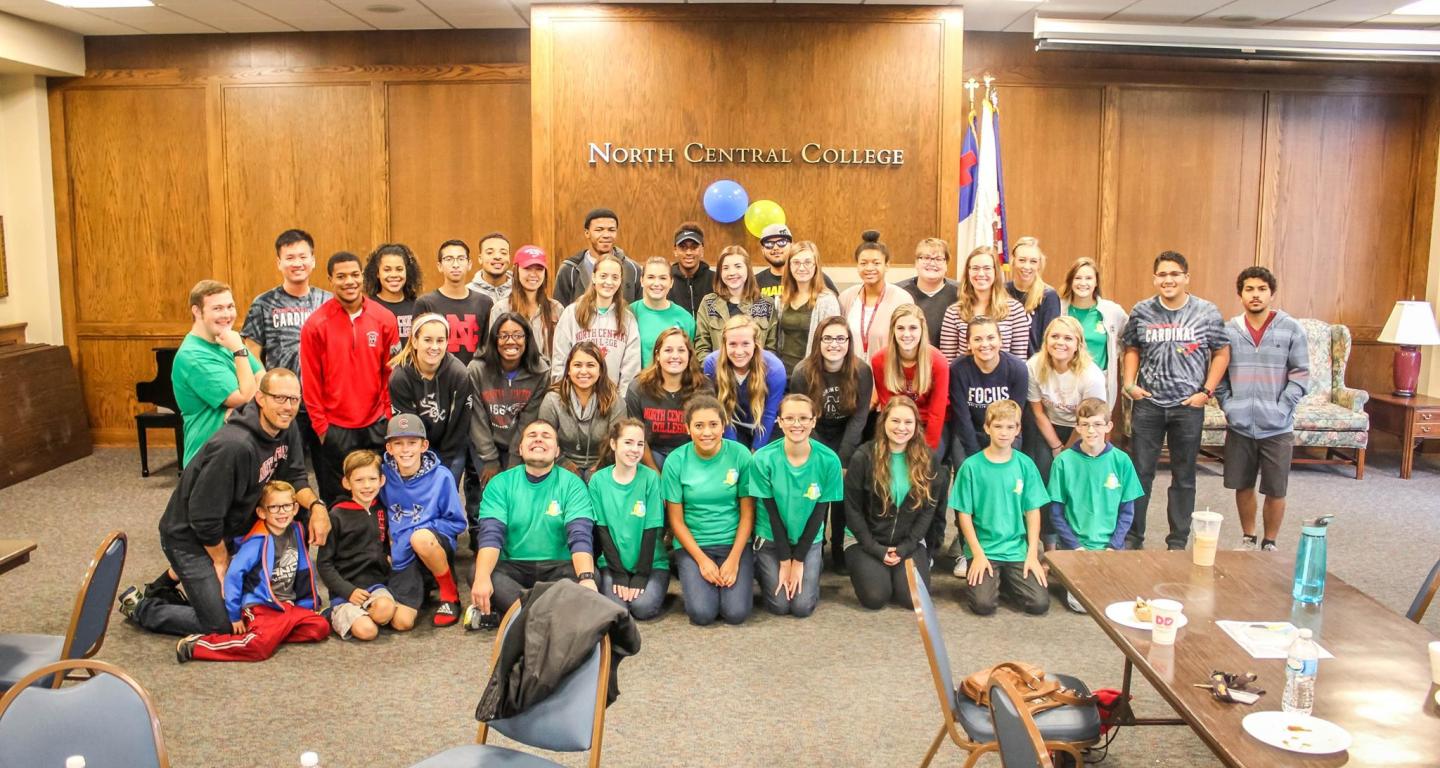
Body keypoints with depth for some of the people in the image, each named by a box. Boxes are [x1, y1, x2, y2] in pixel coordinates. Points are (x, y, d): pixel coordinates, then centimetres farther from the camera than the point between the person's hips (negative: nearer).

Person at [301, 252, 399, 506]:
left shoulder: (385, 319, 0)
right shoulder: (315, 325, -5)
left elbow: (391, 373, 4)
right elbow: (311, 382, -2)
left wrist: (389, 418, 1)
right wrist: (320, 426, -4)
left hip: (376, 426, 2)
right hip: (334, 428, -1)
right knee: (336, 501, 10)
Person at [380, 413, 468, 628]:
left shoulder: (441, 476, -10)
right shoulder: (384, 475, -3)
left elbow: (457, 523, -5)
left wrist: (420, 532, -16)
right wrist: (388, 547, -2)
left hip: (435, 547, -2)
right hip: (401, 557, 2)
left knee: (420, 538, -39)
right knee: (401, 622, -19)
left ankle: (450, 595, -13)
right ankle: (421, 590, 17)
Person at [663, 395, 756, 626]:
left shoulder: (740, 454, -9)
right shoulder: (676, 461, -8)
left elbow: (747, 512, -4)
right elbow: (675, 519, -3)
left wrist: (734, 559, -10)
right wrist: (702, 560, -10)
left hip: (735, 542, 0)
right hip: (692, 544, 0)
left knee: (736, 613, -16)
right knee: (702, 613, -18)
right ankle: (692, 578, 14)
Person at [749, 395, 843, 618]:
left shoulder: (828, 460, -19)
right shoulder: (763, 458, -22)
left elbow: (820, 513, -11)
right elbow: (772, 513, -15)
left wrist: (798, 561, -9)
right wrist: (784, 561, -12)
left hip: (809, 539, 1)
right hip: (771, 538, -1)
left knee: (802, 607, -8)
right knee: (779, 605, -7)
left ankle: (813, 567, 22)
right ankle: (761, 567, 23)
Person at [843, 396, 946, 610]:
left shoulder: (926, 459, -4)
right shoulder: (863, 457, -12)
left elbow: (928, 508, -2)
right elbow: (852, 508, -9)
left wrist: (906, 546, -11)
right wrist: (875, 549, -13)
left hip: (909, 541, 2)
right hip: (865, 541, -2)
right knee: (875, 597, -19)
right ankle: (862, 567, 14)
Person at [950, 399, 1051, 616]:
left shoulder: (1025, 464, 1)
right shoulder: (972, 466, -5)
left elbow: (1033, 511, 4)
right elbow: (965, 514, -3)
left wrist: (1033, 554, -4)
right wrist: (978, 554, -10)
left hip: (1017, 550, 2)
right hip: (983, 550, -2)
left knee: (1040, 604, -12)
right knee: (984, 604, -19)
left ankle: (1005, 579, 16)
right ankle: (991, 579, 14)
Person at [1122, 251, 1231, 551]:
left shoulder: (1207, 313, -2)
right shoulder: (1141, 312, 2)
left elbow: (1221, 353, 4)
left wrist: (1207, 391, -4)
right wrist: (1129, 382, -1)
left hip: (1189, 406, -1)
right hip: (1147, 403, 1)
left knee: (1184, 477, 9)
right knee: (1140, 472, 6)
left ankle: (1178, 542, 20)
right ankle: (1133, 537, 18)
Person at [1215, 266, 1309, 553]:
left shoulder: (1291, 329, -2)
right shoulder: (1228, 330, 2)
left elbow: (1300, 375, -3)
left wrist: (1282, 409, -10)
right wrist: (1228, 407, -3)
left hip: (1277, 428, -2)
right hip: (1239, 426, 2)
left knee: (1275, 491, 5)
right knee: (1243, 486, 12)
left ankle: (1269, 544, 22)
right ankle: (1248, 539, 30)